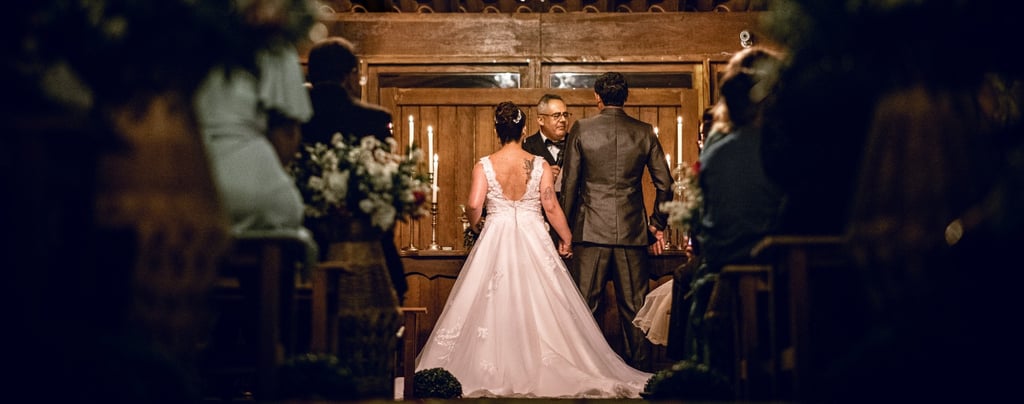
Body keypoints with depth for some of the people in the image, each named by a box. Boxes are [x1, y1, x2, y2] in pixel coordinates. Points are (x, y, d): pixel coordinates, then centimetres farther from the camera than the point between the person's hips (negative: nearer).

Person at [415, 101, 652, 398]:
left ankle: (493, 372, 8)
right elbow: (551, 208, -5)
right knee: (539, 306, 6)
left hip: (495, 240, 0)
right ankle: (540, 370, 8)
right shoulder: (540, 165, -2)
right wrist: (566, 239, 7)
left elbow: (473, 206, -12)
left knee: (493, 306, 7)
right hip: (533, 240, 0)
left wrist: (476, 227, 9)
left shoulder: (485, 165, -2)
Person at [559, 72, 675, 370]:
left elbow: (569, 184, -1)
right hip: (632, 231, 2)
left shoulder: (581, 130, -1)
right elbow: (665, 184, 5)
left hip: (590, 231, -1)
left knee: (584, 306, 3)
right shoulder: (644, 132, 4)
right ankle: (638, 367, 12)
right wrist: (657, 224, 16)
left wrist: (565, 228, 6)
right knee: (635, 308, 8)